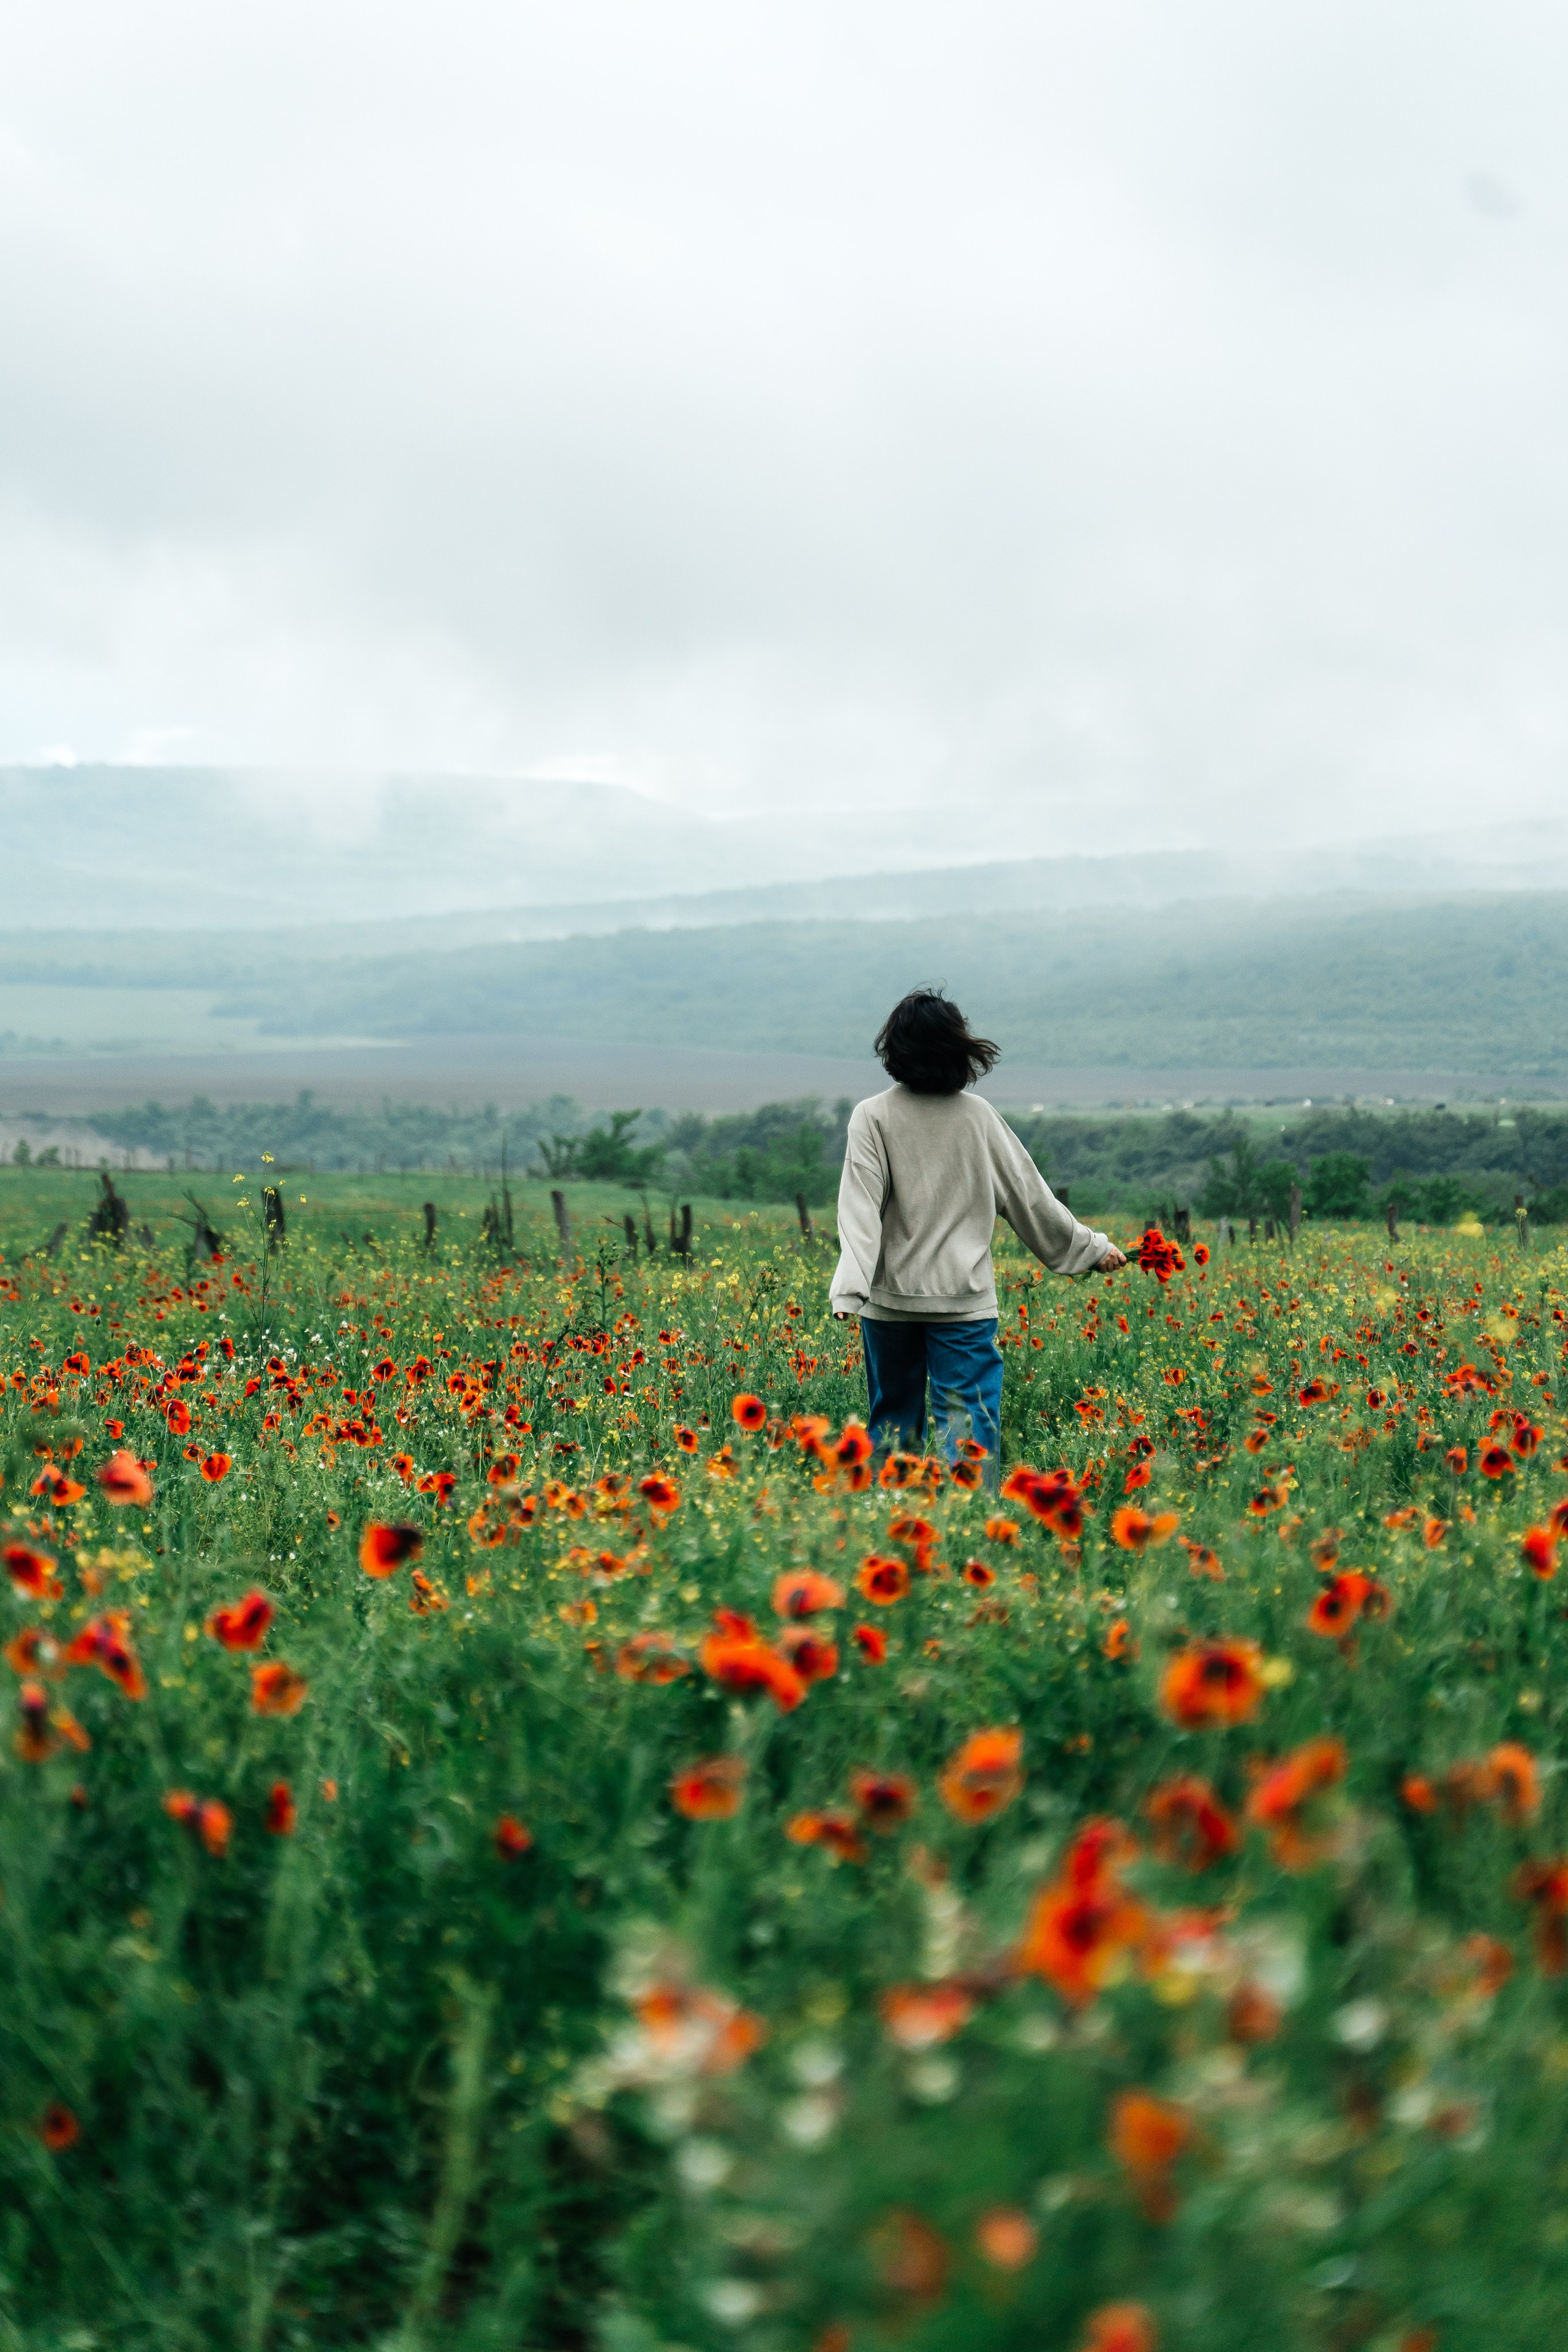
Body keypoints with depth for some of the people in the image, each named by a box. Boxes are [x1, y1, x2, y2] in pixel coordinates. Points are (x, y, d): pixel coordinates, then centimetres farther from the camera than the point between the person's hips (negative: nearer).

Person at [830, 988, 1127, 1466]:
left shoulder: (872, 1117, -5)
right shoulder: (978, 1114, 0)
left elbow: (860, 1206, -14)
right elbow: (1027, 1193, 7)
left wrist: (849, 1287, -21)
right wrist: (1089, 1247, 18)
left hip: (891, 1298, 0)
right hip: (964, 1299, 0)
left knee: (894, 1418, 12)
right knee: (970, 1424, -1)